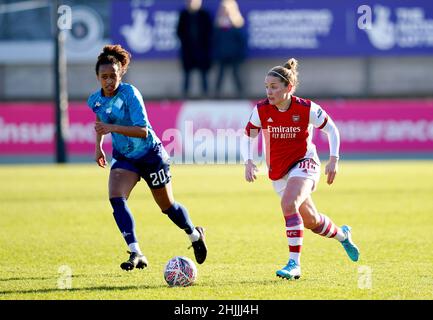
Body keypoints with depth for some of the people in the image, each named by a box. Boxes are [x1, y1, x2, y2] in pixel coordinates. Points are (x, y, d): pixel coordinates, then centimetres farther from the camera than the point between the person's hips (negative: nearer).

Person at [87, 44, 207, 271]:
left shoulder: (130, 94, -24)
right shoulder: (95, 100, -5)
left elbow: (143, 130, -31)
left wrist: (112, 127, -41)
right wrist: (98, 145, 12)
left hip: (150, 155, -5)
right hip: (124, 158, 5)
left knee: (167, 206, 10)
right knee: (116, 199, -22)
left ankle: (195, 235, 40)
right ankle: (136, 254, -22)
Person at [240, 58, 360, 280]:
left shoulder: (306, 109, -18)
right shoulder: (261, 110, -11)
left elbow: (331, 129, -3)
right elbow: (247, 137, 2)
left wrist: (334, 159, -10)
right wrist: (248, 161, -15)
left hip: (304, 163, -4)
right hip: (278, 171, 4)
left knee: (288, 204, -31)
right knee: (311, 221, 14)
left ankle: (294, 263, -27)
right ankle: (342, 235, 47)